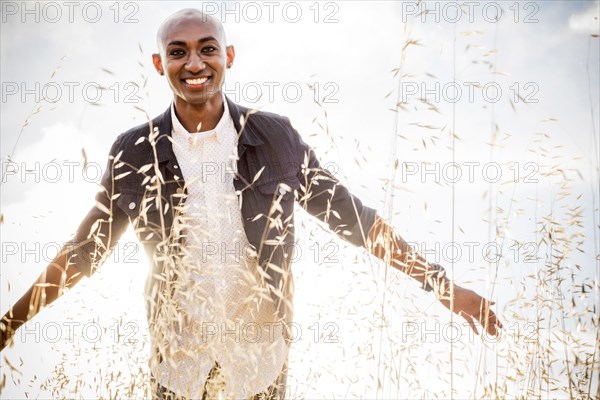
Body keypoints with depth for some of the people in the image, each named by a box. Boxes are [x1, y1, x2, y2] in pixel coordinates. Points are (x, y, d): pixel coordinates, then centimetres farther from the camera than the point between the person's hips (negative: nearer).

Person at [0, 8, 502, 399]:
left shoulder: (276, 138, -9)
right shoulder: (135, 152, -8)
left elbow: (351, 215, -5)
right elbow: (87, 247, 2)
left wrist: (443, 285, -7)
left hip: (262, 352, 0)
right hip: (177, 356, 0)